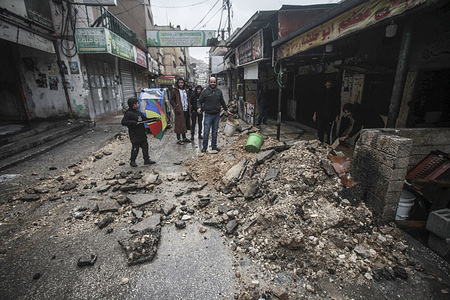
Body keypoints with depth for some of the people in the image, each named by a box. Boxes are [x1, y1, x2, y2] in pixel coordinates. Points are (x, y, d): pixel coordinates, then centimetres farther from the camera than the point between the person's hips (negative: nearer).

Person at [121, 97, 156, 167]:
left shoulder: (139, 112, 11)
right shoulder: (128, 113, -13)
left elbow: (145, 119, 19)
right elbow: (123, 122, -18)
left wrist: (154, 119, 13)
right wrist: (133, 122, -25)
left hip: (142, 134, 8)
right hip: (135, 136, -8)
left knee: (145, 146, 12)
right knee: (135, 148, 1)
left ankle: (146, 159, 24)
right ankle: (132, 161, 19)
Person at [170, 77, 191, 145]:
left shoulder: (185, 90, 16)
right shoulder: (174, 91, -6)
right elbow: (171, 101, -7)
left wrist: (189, 108, 13)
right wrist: (176, 108, -15)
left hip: (186, 110, 7)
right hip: (179, 111, -7)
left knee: (185, 124, 13)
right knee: (179, 125, -3)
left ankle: (184, 138, 25)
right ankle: (178, 139, 6)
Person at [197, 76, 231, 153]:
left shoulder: (219, 92, 8)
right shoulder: (205, 91, -2)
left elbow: (222, 102, 18)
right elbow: (199, 101, 2)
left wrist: (227, 110, 21)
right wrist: (199, 108, -18)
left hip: (217, 115, 3)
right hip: (208, 115, -3)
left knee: (215, 132, 11)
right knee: (206, 132, -1)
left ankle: (214, 146, 21)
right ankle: (204, 147, 10)